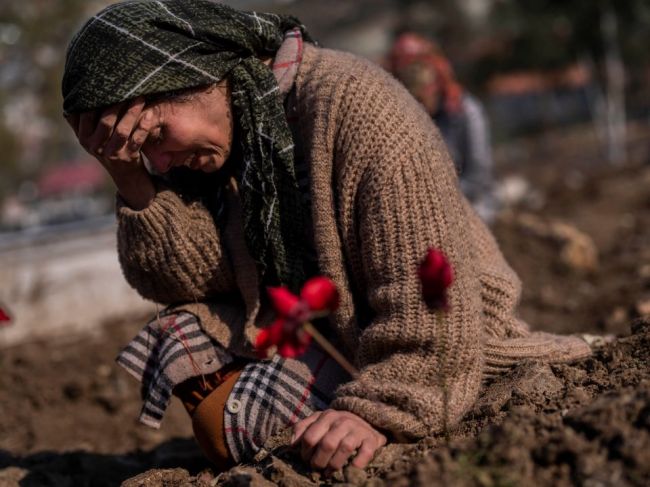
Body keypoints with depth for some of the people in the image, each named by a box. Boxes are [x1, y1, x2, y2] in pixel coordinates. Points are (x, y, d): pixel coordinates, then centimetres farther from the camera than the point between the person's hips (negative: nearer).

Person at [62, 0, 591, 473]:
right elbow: (190, 277, -7)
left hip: (442, 351, -8)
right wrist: (131, 178, -18)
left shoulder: (353, 105, -24)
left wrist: (379, 414, -35)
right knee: (182, 335, -6)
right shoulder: (227, 124, 0)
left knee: (245, 415, -22)